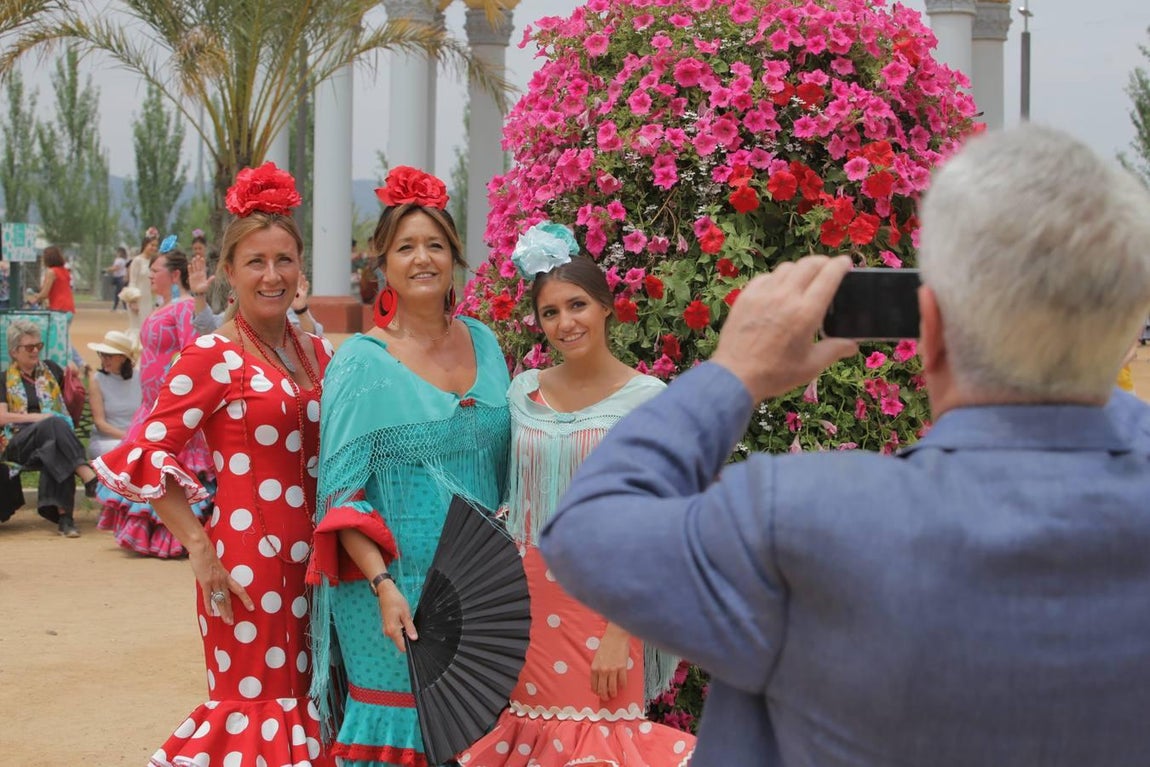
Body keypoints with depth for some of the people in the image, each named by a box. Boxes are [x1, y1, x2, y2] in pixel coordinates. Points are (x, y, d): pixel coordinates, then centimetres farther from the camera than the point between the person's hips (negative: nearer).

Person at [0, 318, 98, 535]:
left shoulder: (51, 369, 22)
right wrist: (37, 417, -12)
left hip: (52, 437, 2)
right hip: (18, 443, -2)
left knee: (56, 453, -38)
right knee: (54, 424, -37)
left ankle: (63, 515, -47)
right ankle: (89, 477, -51)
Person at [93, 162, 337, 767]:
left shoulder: (316, 352, 9)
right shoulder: (212, 357, -9)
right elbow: (146, 456, -13)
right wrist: (200, 550, -16)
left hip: (311, 555, 6)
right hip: (247, 556, -6)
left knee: (304, 690, 13)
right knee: (256, 701, 3)